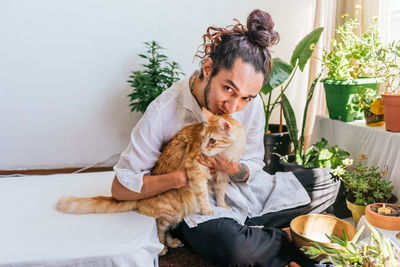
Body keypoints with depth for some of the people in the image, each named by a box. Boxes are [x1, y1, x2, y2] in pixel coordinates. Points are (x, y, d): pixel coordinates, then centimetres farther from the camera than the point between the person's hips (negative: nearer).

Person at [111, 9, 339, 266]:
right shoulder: (163, 113, -24)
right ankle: (288, 237, -2)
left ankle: (248, 230, -5)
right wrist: (184, 175, -28)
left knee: (325, 183, 1)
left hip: (243, 189, 6)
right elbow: (121, 188, -17)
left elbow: (254, 166, -1)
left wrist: (238, 171, -25)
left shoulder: (252, 104, -12)